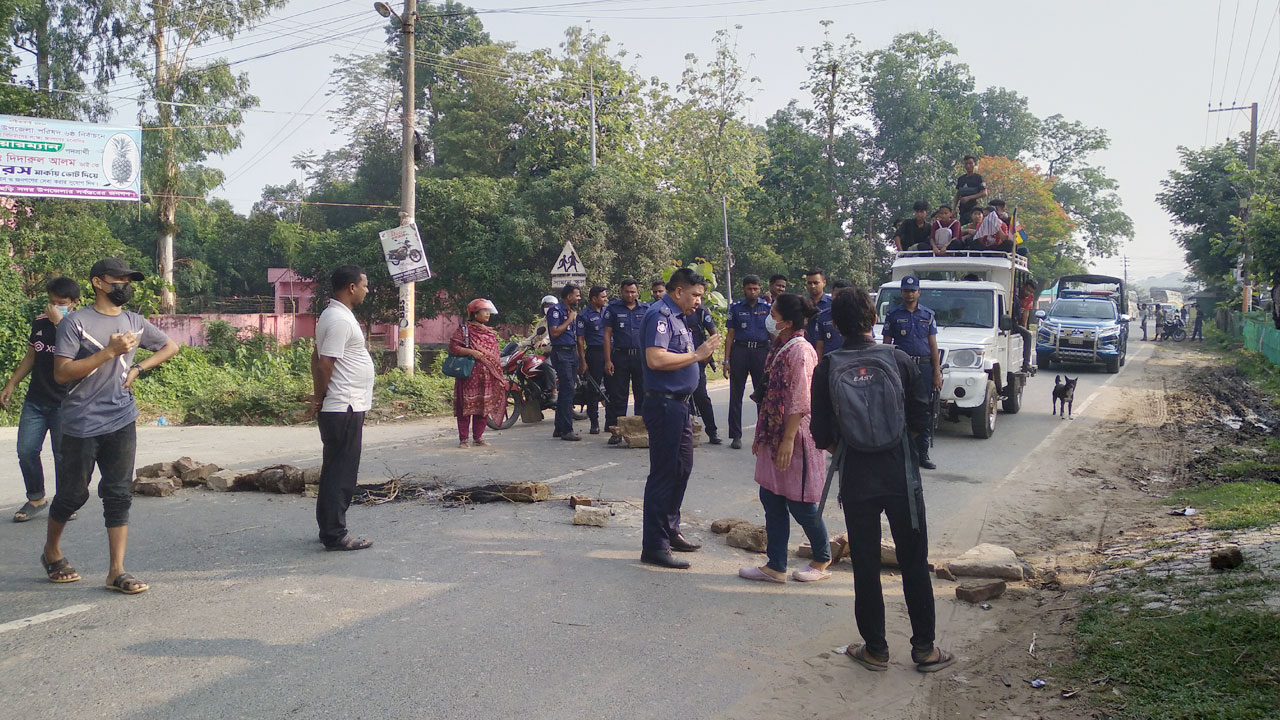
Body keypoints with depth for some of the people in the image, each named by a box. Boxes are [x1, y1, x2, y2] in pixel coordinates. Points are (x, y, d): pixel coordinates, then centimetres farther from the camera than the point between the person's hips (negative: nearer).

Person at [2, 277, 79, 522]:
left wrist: (59, 322, -26)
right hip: (36, 400, 5)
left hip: (64, 403, -5)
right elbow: (31, 357, 20)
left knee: (63, 454, -3)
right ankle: (36, 500, 18)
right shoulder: (40, 322, 8)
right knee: (26, 450, 2)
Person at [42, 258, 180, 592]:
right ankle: (51, 552, 34)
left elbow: (170, 346, 23)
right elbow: (61, 373, -15)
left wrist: (138, 368, 8)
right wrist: (109, 352, -21)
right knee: (72, 494, 8)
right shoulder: (75, 322, -7)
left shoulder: (135, 322, 8)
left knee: (119, 494, -1)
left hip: (121, 422, 4)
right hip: (81, 425, -4)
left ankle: (116, 571, 2)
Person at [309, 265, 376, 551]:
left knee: (336, 471, 15)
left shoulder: (336, 315, 16)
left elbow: (317, 358, 20)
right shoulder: (339, 319, -17)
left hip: (341, 409, 11)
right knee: (341, 473, -6)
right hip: (344, 409, -11)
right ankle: (336, 534, -3)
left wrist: (319, 398, 16)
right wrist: (320, 400, -9)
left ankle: (329, 528, 22)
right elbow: (325, 363, -21)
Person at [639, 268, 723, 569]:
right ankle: (654, 546, -1)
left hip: (678, 403, 11)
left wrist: (702, 351, 8)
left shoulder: (676, 316, 17)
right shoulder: (660, 315, -15)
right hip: (664, 404, -11)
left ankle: (670, 531, 32)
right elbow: (655, 359, -28)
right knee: (663, 474, -7)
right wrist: (696, 355, -21)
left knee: (682, 468, 19)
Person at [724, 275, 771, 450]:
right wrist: (727, 360, -1)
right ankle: (736, 436, 7)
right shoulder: (736, 308, 7)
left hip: (761, 351, 0)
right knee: (736, 395, 1)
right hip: (740, 350, 0)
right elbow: (730, 335, 6)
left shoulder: (767, 307, 8)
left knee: (763, 393, 1)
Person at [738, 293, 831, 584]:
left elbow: (800, 402, -20)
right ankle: (775, 566, 17)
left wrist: (788, 439, -22)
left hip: (795, 436, -9)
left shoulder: (800, 351, -17)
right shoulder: (779, 348, 11)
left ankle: (823, 560, 22)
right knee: (772, 500, 10)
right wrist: (761, 433, 17)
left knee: (800, 504, 2)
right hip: (774, 434, 9)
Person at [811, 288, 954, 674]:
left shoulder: (827, 368, -7)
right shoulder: (900, 360, -7)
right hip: (901, 477, 0)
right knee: (914, 564, 11)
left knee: (865, 566, 11)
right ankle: (924, 648, 18)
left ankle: (876, 649, 18)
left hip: (856, 480, 0)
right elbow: (920, 420, -2)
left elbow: (821, 435, -6)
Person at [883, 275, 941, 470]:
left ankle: (922, 454, 10)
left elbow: (933, 345, 10)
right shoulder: (893, 315, 5)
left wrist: (937, 372, 3)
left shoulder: (928, 315, 10)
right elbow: (886, 344, 6)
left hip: (924, 367, 2)